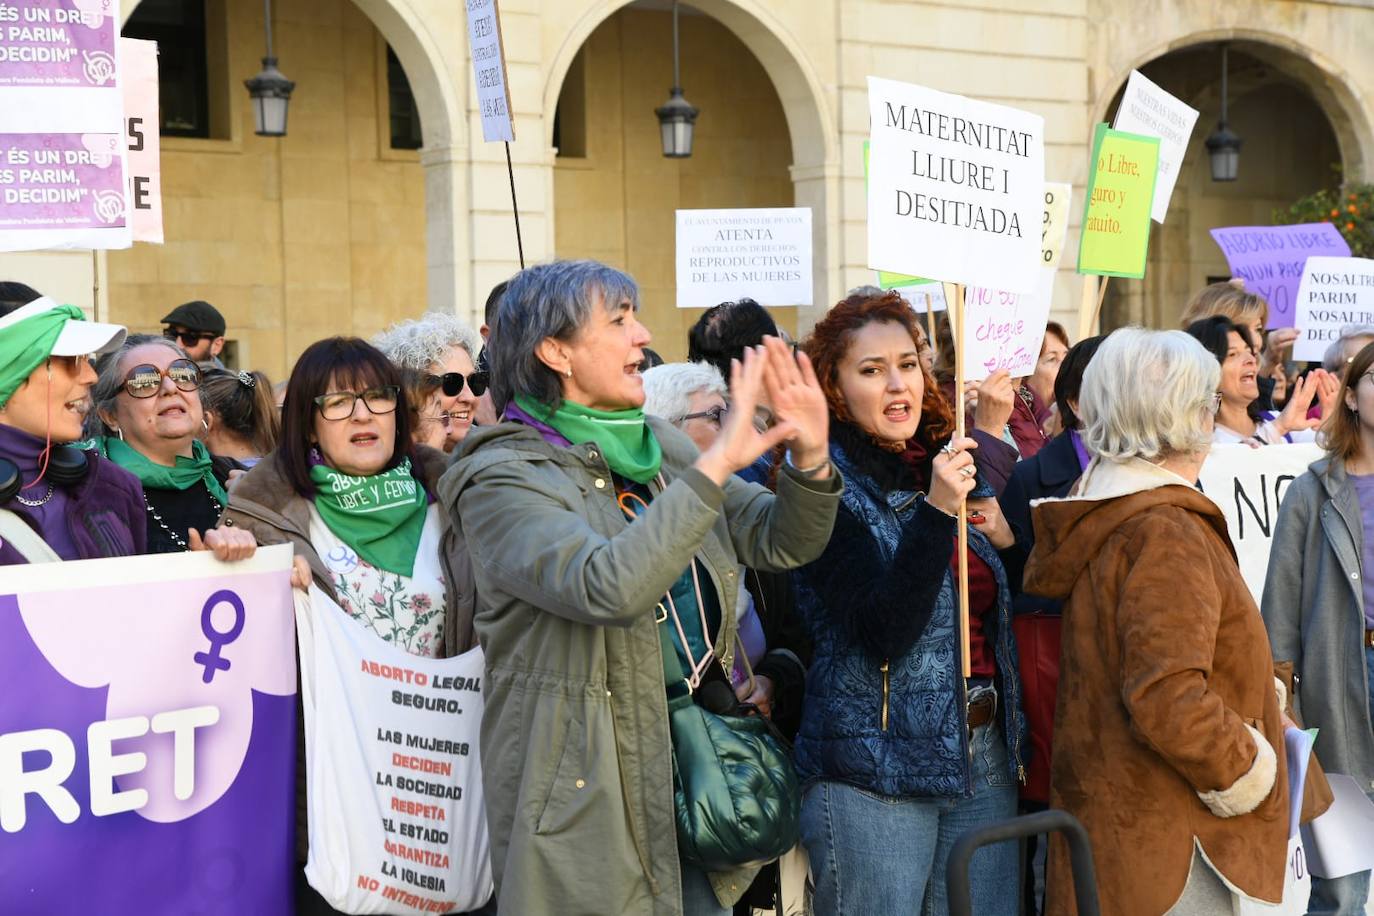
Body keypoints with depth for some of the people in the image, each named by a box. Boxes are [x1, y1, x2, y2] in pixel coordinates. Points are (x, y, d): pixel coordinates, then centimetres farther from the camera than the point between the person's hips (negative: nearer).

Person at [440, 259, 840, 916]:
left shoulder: (661, 447, 8)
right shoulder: (502, 478, -13)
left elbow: (780, 542, 7)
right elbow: (608, 587, -30)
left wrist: (810, 461, -13)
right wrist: (717, 464, -27)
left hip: (699, 776, 6)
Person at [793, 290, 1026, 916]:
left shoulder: (947, 463, 9)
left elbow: (994, 608, 19)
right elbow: (884, 632, -20)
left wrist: (1005, 538, -1)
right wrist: (936, 509, -26)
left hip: (985, 754, 6)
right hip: (875, 766, -6)